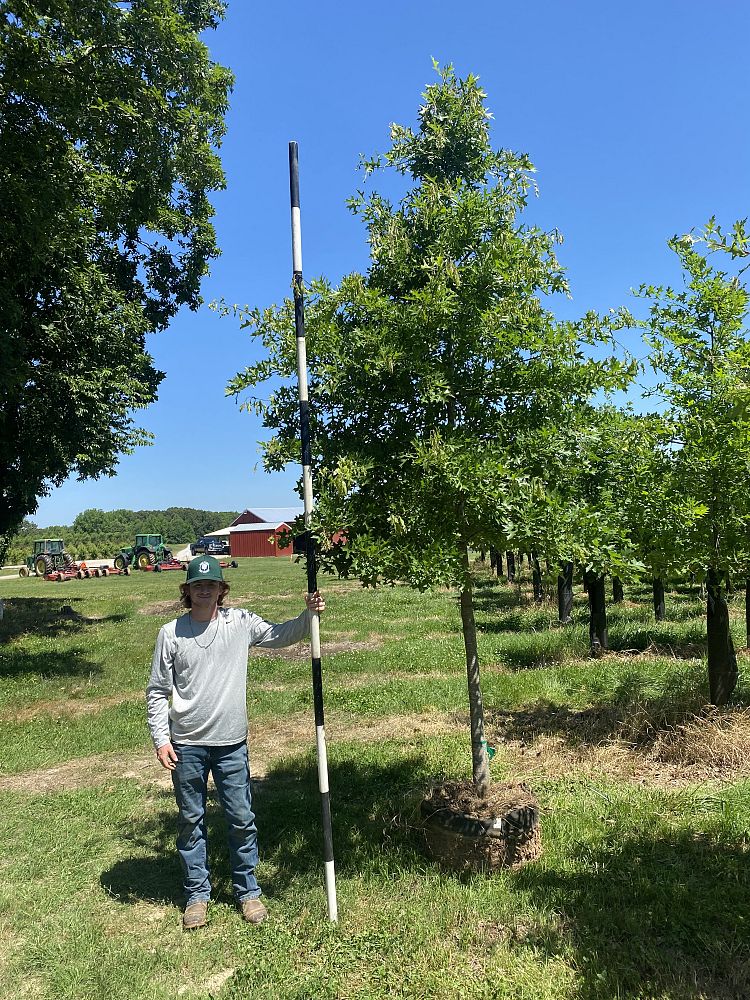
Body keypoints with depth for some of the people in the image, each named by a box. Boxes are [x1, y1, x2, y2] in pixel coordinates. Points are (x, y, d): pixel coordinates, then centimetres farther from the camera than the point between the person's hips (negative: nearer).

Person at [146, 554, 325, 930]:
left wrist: (308, 615, -13)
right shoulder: (171, 633, -5)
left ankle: (247, 891, 29)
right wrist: (160, 739, -5)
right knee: (191, 821, 13)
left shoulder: (241, 622, -2)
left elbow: (281, 635, 5)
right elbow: (157, 691, 0)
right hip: (186, 744, -1)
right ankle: (197, 894, 31)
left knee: (242, 820, 10)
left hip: (232, 743, 1)